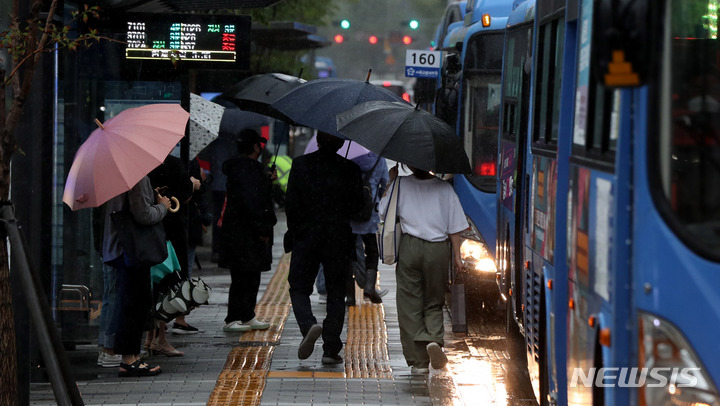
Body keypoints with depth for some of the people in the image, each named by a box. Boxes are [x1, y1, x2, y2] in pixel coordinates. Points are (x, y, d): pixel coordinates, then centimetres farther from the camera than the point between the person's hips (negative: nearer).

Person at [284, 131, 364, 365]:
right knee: (336, 293, 8)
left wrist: (294, 230, 9)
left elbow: (291, 203, -4)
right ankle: (331, 349, 4)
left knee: (299, 287, 9)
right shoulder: (350, 170, -3)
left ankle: (309, 325, -20)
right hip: (339, 239, 1)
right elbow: (357, 206, -1)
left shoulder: (301, 164, -3)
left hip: (306, 238, -1)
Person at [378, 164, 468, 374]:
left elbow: (383, 211, 9)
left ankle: (418, 360, 3)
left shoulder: (401, 184, -3)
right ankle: (434, 339, -13)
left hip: (409, 248, -1)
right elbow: (454, 227, 1)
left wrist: (392, 181, 13)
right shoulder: (444, 188, 1)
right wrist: (456, 255, 8)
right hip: (438, 249, 1)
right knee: (434, 302, 16)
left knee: (410, 304, 5)